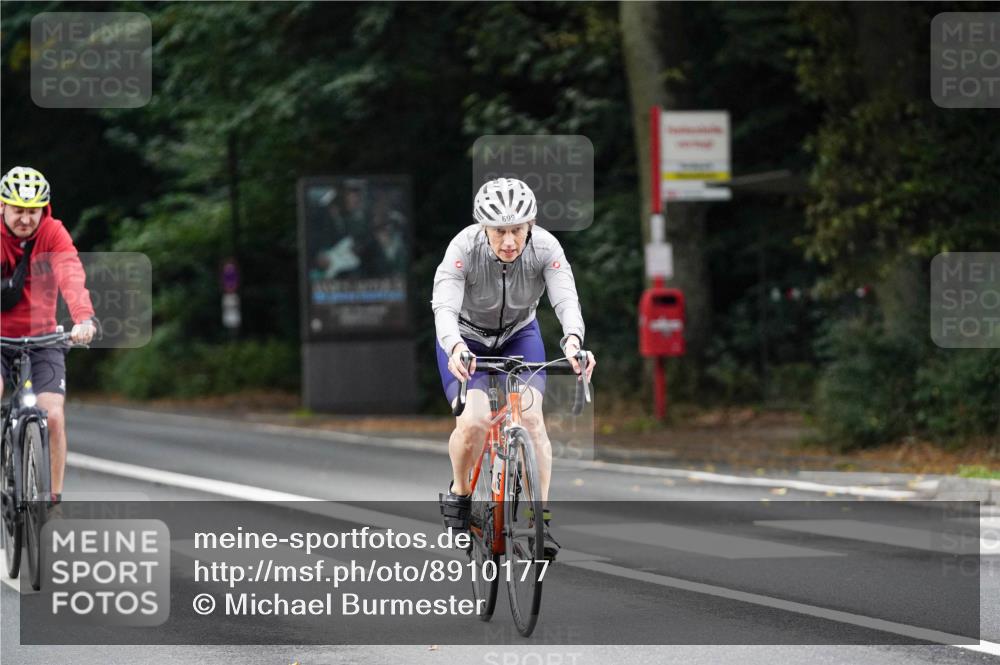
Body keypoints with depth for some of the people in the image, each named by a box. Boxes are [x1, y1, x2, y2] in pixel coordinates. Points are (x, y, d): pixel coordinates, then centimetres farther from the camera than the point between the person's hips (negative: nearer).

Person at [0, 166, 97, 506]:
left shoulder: (53, 233, -12)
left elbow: (71, 274, -29)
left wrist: (84, 318, -47)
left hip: (42, 338, 1)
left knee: (53, 416, -14)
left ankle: (54, 499, 2)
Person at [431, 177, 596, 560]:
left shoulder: (545, 248, -27)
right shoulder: (464, 249, -32)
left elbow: (566, 300, -38)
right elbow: (445, 308, -41)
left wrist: (573, 341, -59)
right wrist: (456, 348, -62)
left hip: (519, 335, 2)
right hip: (467, 338, -2)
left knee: (531, 417, -21)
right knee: (474, 420, -24)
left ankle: (541, 521, -14)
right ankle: (458, 496, 4)